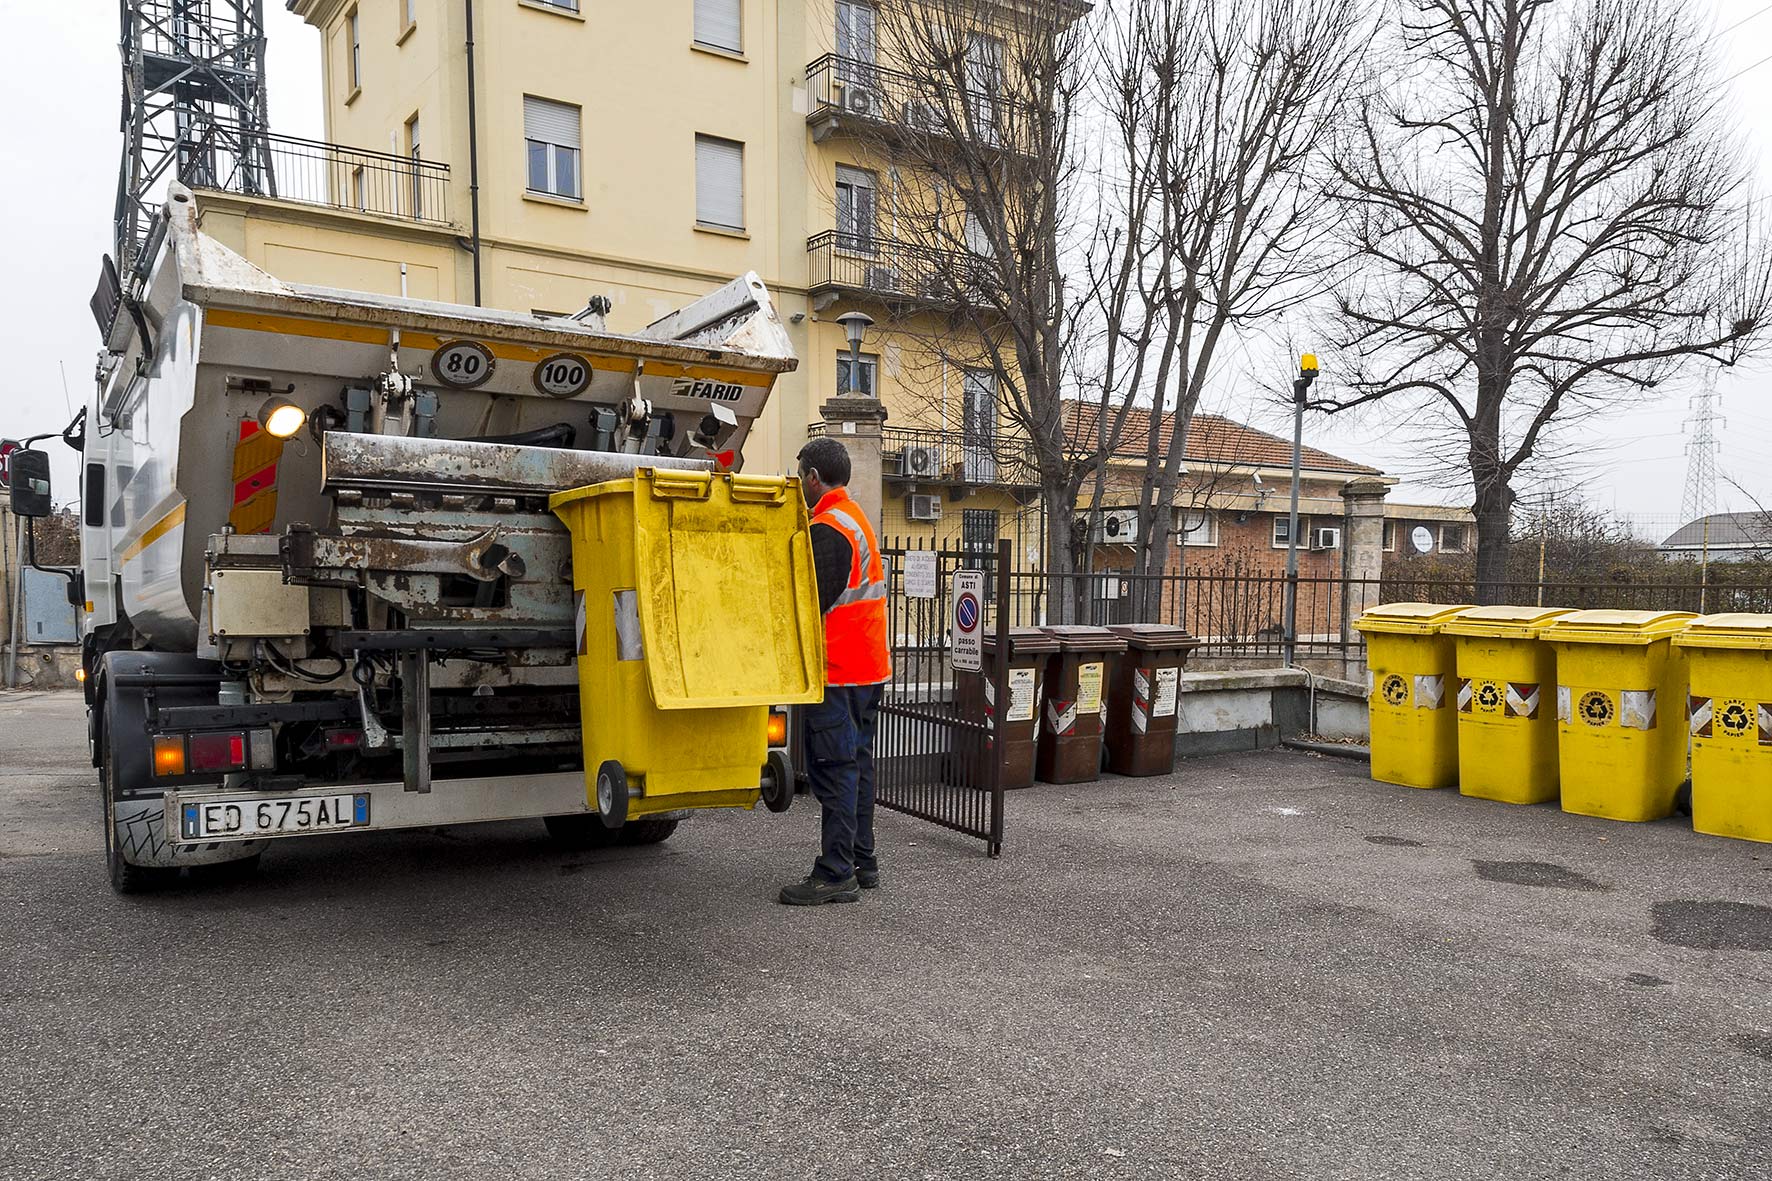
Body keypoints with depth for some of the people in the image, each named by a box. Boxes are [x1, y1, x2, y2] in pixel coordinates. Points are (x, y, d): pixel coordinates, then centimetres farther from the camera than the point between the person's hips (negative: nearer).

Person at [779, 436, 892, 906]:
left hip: (837, 672, -10)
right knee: (856, 764, 15)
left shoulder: (828, 529, -15)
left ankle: (836, 875, -2)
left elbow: (813, 603, -20)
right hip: (869, 669, 10)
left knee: (834, 769, -6)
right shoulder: (857, 519, 18)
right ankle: (861, 863, 22)